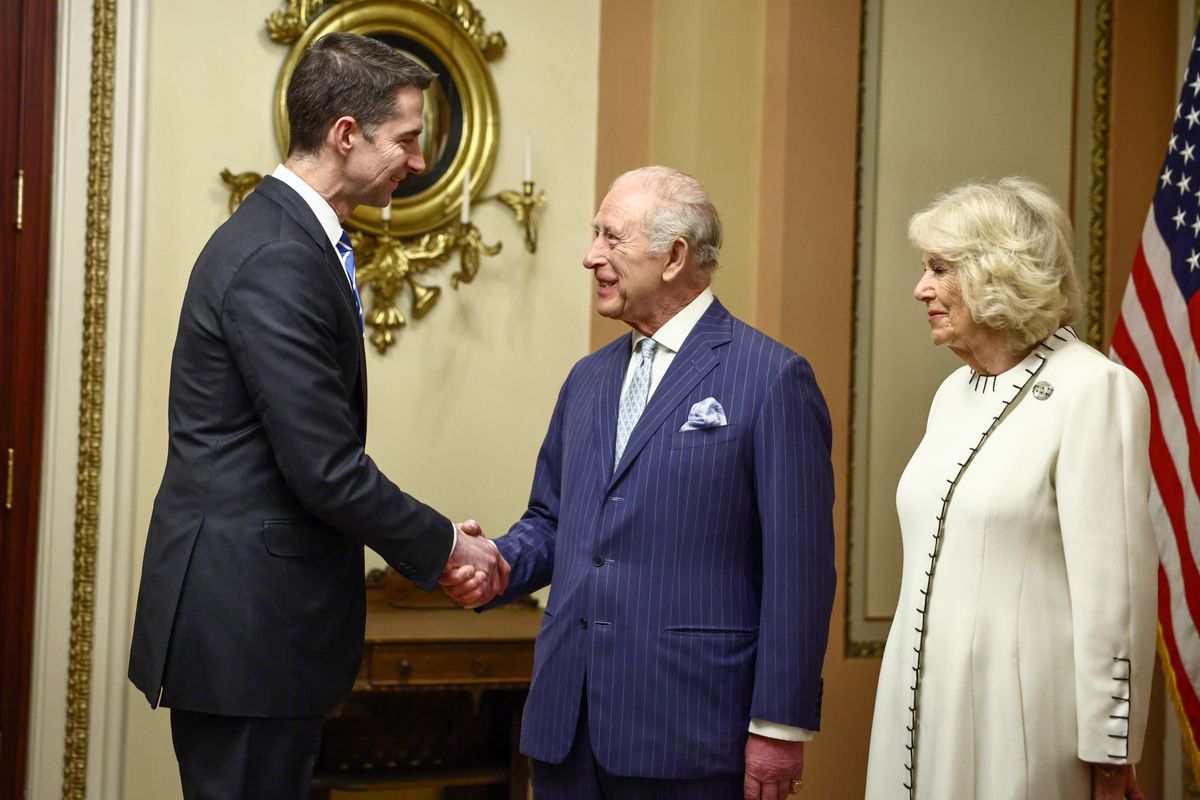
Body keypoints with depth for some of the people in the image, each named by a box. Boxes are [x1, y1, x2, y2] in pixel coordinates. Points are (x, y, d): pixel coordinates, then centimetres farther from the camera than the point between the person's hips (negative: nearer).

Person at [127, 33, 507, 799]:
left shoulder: (290, 235, 12)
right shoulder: (277, 262, -20)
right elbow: (327, 470, -21)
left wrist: (430, 539, 12)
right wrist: (444, 546, -8)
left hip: (251, 618, 10)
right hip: (243, 622, -10)